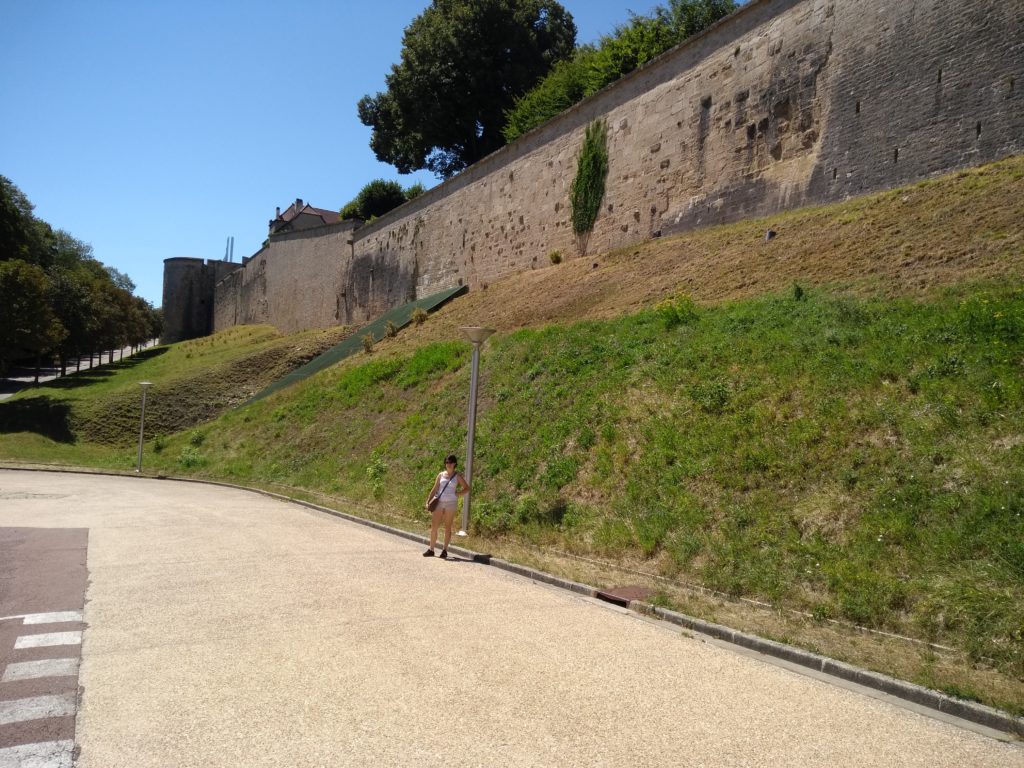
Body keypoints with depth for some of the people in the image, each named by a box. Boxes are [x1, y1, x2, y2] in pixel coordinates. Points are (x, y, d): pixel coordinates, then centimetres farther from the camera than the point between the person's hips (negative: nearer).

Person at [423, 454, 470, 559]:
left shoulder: (457, 476, 4)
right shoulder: (441, 475, 10)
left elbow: (467, 488, 7)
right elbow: (434, 489, 10)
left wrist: (458, 494, -6)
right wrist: (428, 501, 3)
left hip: (451, 503, -3)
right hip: (439, 502, 3)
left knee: (447, 527, 2)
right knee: (433, 525, -1)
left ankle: (445, 550, 8)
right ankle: (431, 549, 7)